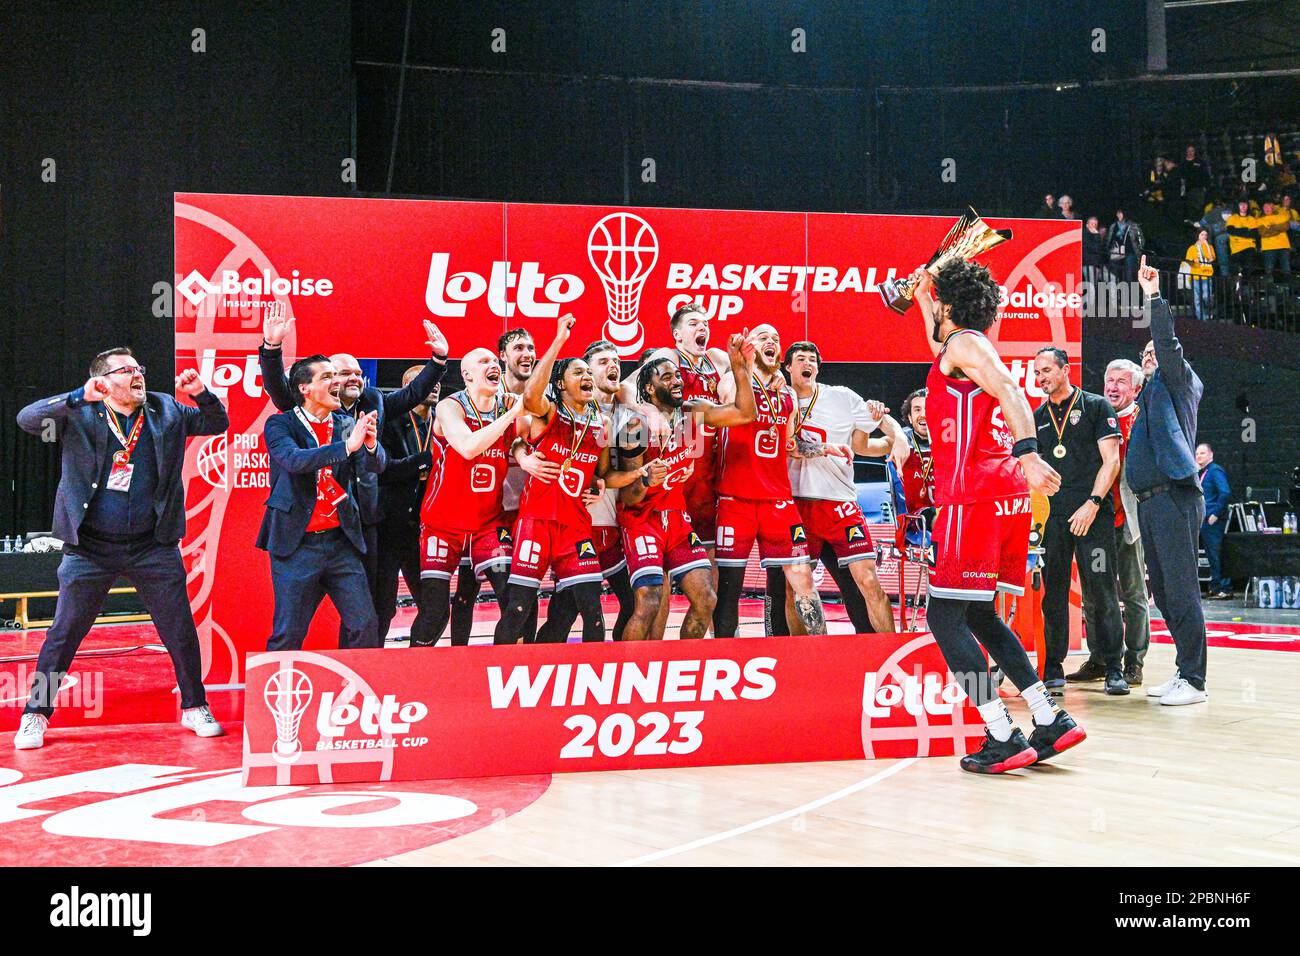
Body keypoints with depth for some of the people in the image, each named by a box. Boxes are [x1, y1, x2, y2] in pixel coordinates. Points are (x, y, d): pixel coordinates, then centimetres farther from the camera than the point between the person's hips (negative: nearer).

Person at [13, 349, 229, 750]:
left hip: (153, 546, 2)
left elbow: (218, 424, 11)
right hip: (91, 547, -2)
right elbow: (27, 419, -15)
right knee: (65, 631, 2)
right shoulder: (79, 415, -3)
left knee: (180, 629, 6)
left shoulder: (166, 411, 6)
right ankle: (35, 716, 14)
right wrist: (79, 397, -29)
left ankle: (195, 709, 22)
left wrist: (202, 394, -11)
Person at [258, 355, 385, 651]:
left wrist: (371, 444, -27)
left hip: (341, 541, 4)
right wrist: (347, 446, -32)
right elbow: (293, 460, -22)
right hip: (298, 543, -4)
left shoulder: (347, 425, 8)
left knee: (365, 625, 1)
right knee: (288, 633, 0)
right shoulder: (280, 424, -3)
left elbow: (376, 465, -3)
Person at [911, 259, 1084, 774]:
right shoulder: (971, 347, 23)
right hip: (1007, 495, 9)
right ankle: (1050, 720, 11)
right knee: (978, 615, 15)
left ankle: (1003, 738, -12)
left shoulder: (964, 343, -4)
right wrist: (923, 297, 47)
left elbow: (1010, 390, -22)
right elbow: (941, 348, 49)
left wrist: (1027, 452, -36)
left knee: (945, 615, -6)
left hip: (974, 498, -9)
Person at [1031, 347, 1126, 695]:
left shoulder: (1096, 406, 3)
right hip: (1052, 516, 4)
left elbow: (1111, 460, -3)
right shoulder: (1038, 417, 16)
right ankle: (1052, 668, 10)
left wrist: (1092, 503, -13)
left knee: (1100, 593, -5)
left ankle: (1114, 668, 2)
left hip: (1093, 514, -4)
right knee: (1052, 593, 3)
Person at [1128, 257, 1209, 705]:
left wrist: (1154, 298, -15)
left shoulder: (1178, 380, 5)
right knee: (1163, 592, 10)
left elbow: (1169, 345, -12)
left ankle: (1193, 680, -9)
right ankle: (1183, 672, 17)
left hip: (1174, 496, -9)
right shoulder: (1149, 395, 25)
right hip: (1148, 500, 9)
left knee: (1182, 591, -10)